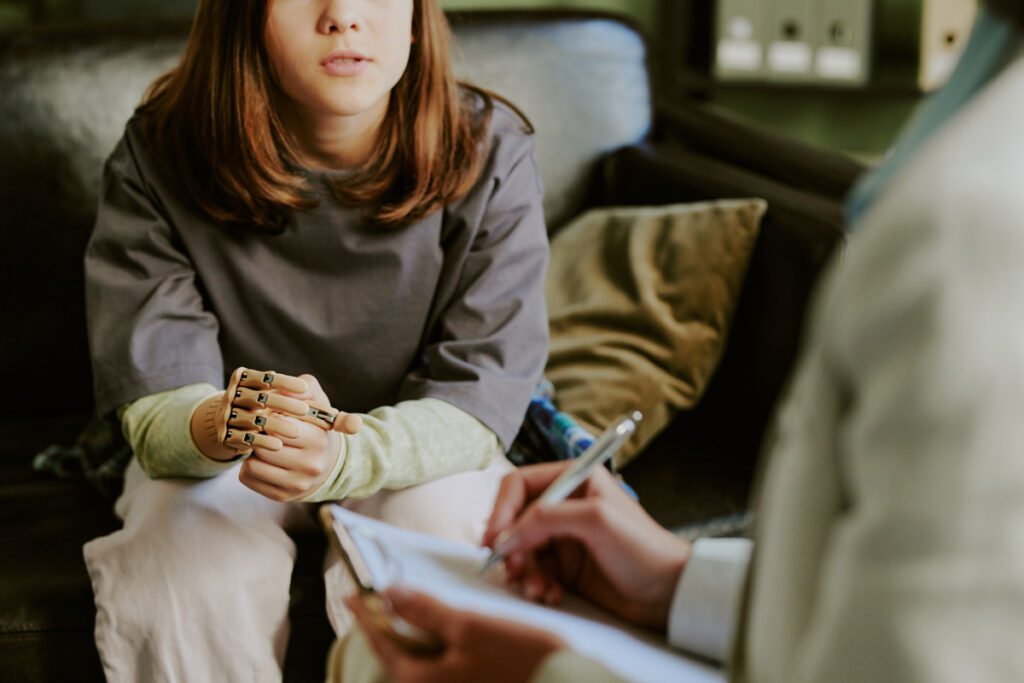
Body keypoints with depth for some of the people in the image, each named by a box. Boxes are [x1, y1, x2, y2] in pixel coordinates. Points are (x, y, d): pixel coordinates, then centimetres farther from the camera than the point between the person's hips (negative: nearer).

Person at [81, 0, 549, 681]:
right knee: (190, 584, -30)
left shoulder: (490, 153, -17)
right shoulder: (157, 157, -18)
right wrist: (221, 423, -45)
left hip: (416, 452, 1)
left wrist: (344, 457, -41)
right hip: (211, 459, 0)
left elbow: (477, 401, -18)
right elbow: (153, 409, -18)